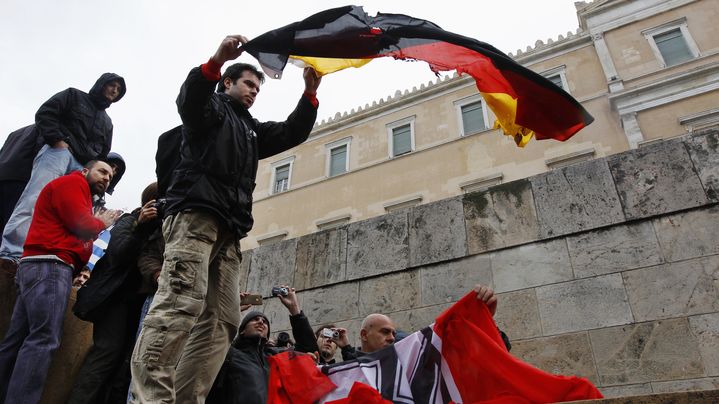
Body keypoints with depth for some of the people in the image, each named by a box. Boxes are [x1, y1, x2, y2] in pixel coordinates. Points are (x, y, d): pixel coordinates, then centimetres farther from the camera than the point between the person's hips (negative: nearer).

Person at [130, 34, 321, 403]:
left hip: (228, 229, 8)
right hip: (195, 215, -8)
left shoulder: (251, 129, 35)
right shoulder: (212, 107, 16)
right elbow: (188, 97, -8)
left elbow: (293, 133, 26)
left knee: (221, 319, -4)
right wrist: (217, 60, -24)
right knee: (182, 302, -24)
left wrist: (310, 93, 14)